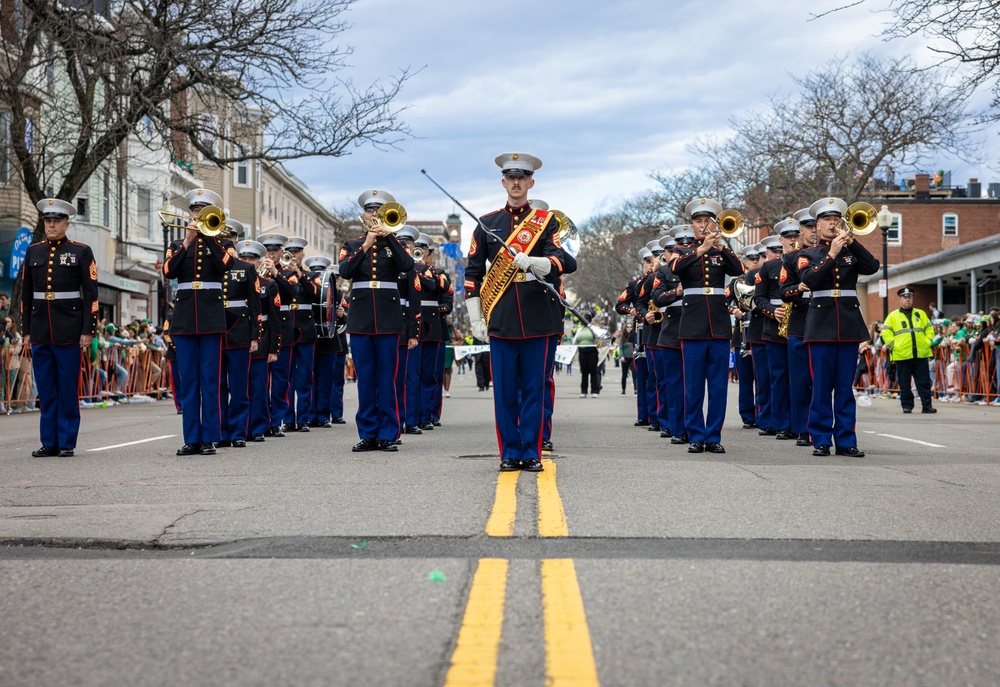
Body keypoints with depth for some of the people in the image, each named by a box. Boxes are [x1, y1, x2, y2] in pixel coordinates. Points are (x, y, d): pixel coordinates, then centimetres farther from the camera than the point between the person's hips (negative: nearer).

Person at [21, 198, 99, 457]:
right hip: (40, 332, 4)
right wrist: (26, 330, 9)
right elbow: (26, 293, 14)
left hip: (69, 331, -3)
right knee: (46, 390, 6)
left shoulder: (81, 252, 1)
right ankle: (49, 442, 12)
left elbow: (91, 294, -2)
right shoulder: (33, 251, 12)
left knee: (68, 389, 0)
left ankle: (67, 443, 6)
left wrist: (88, 330, -7)